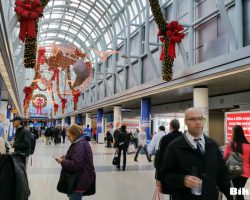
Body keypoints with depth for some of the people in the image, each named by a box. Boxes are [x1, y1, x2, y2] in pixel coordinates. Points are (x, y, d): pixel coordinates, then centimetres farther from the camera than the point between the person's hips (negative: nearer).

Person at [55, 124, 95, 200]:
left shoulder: (80, 145, -22)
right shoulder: (81, 142, 11)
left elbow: (74, 165, -27)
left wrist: (62, 161, -15)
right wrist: (66, 157, 7)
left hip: (80, 181, -11)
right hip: (80, 178, 11)